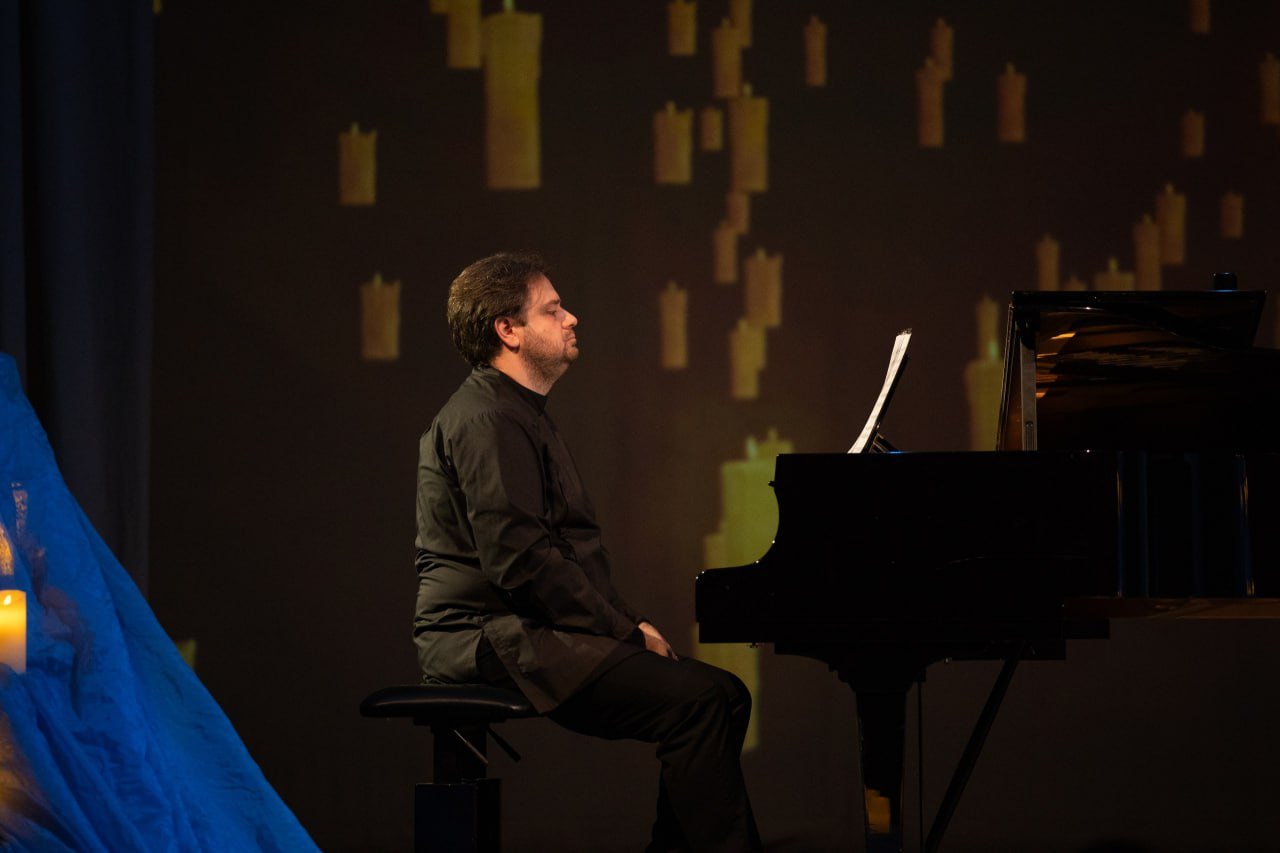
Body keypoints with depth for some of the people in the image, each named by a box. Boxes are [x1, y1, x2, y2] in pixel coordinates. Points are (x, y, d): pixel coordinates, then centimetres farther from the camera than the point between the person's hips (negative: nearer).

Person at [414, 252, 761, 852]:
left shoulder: (518, 415, 23)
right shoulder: (487, 419, -13)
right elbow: (517, 559, -21)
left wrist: (628, 624, 7)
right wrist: (625, 629, -16)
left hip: (523, 633, 11)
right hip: (497, 640, -11)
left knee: (724, 696, 5)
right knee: (697, 700, -21)